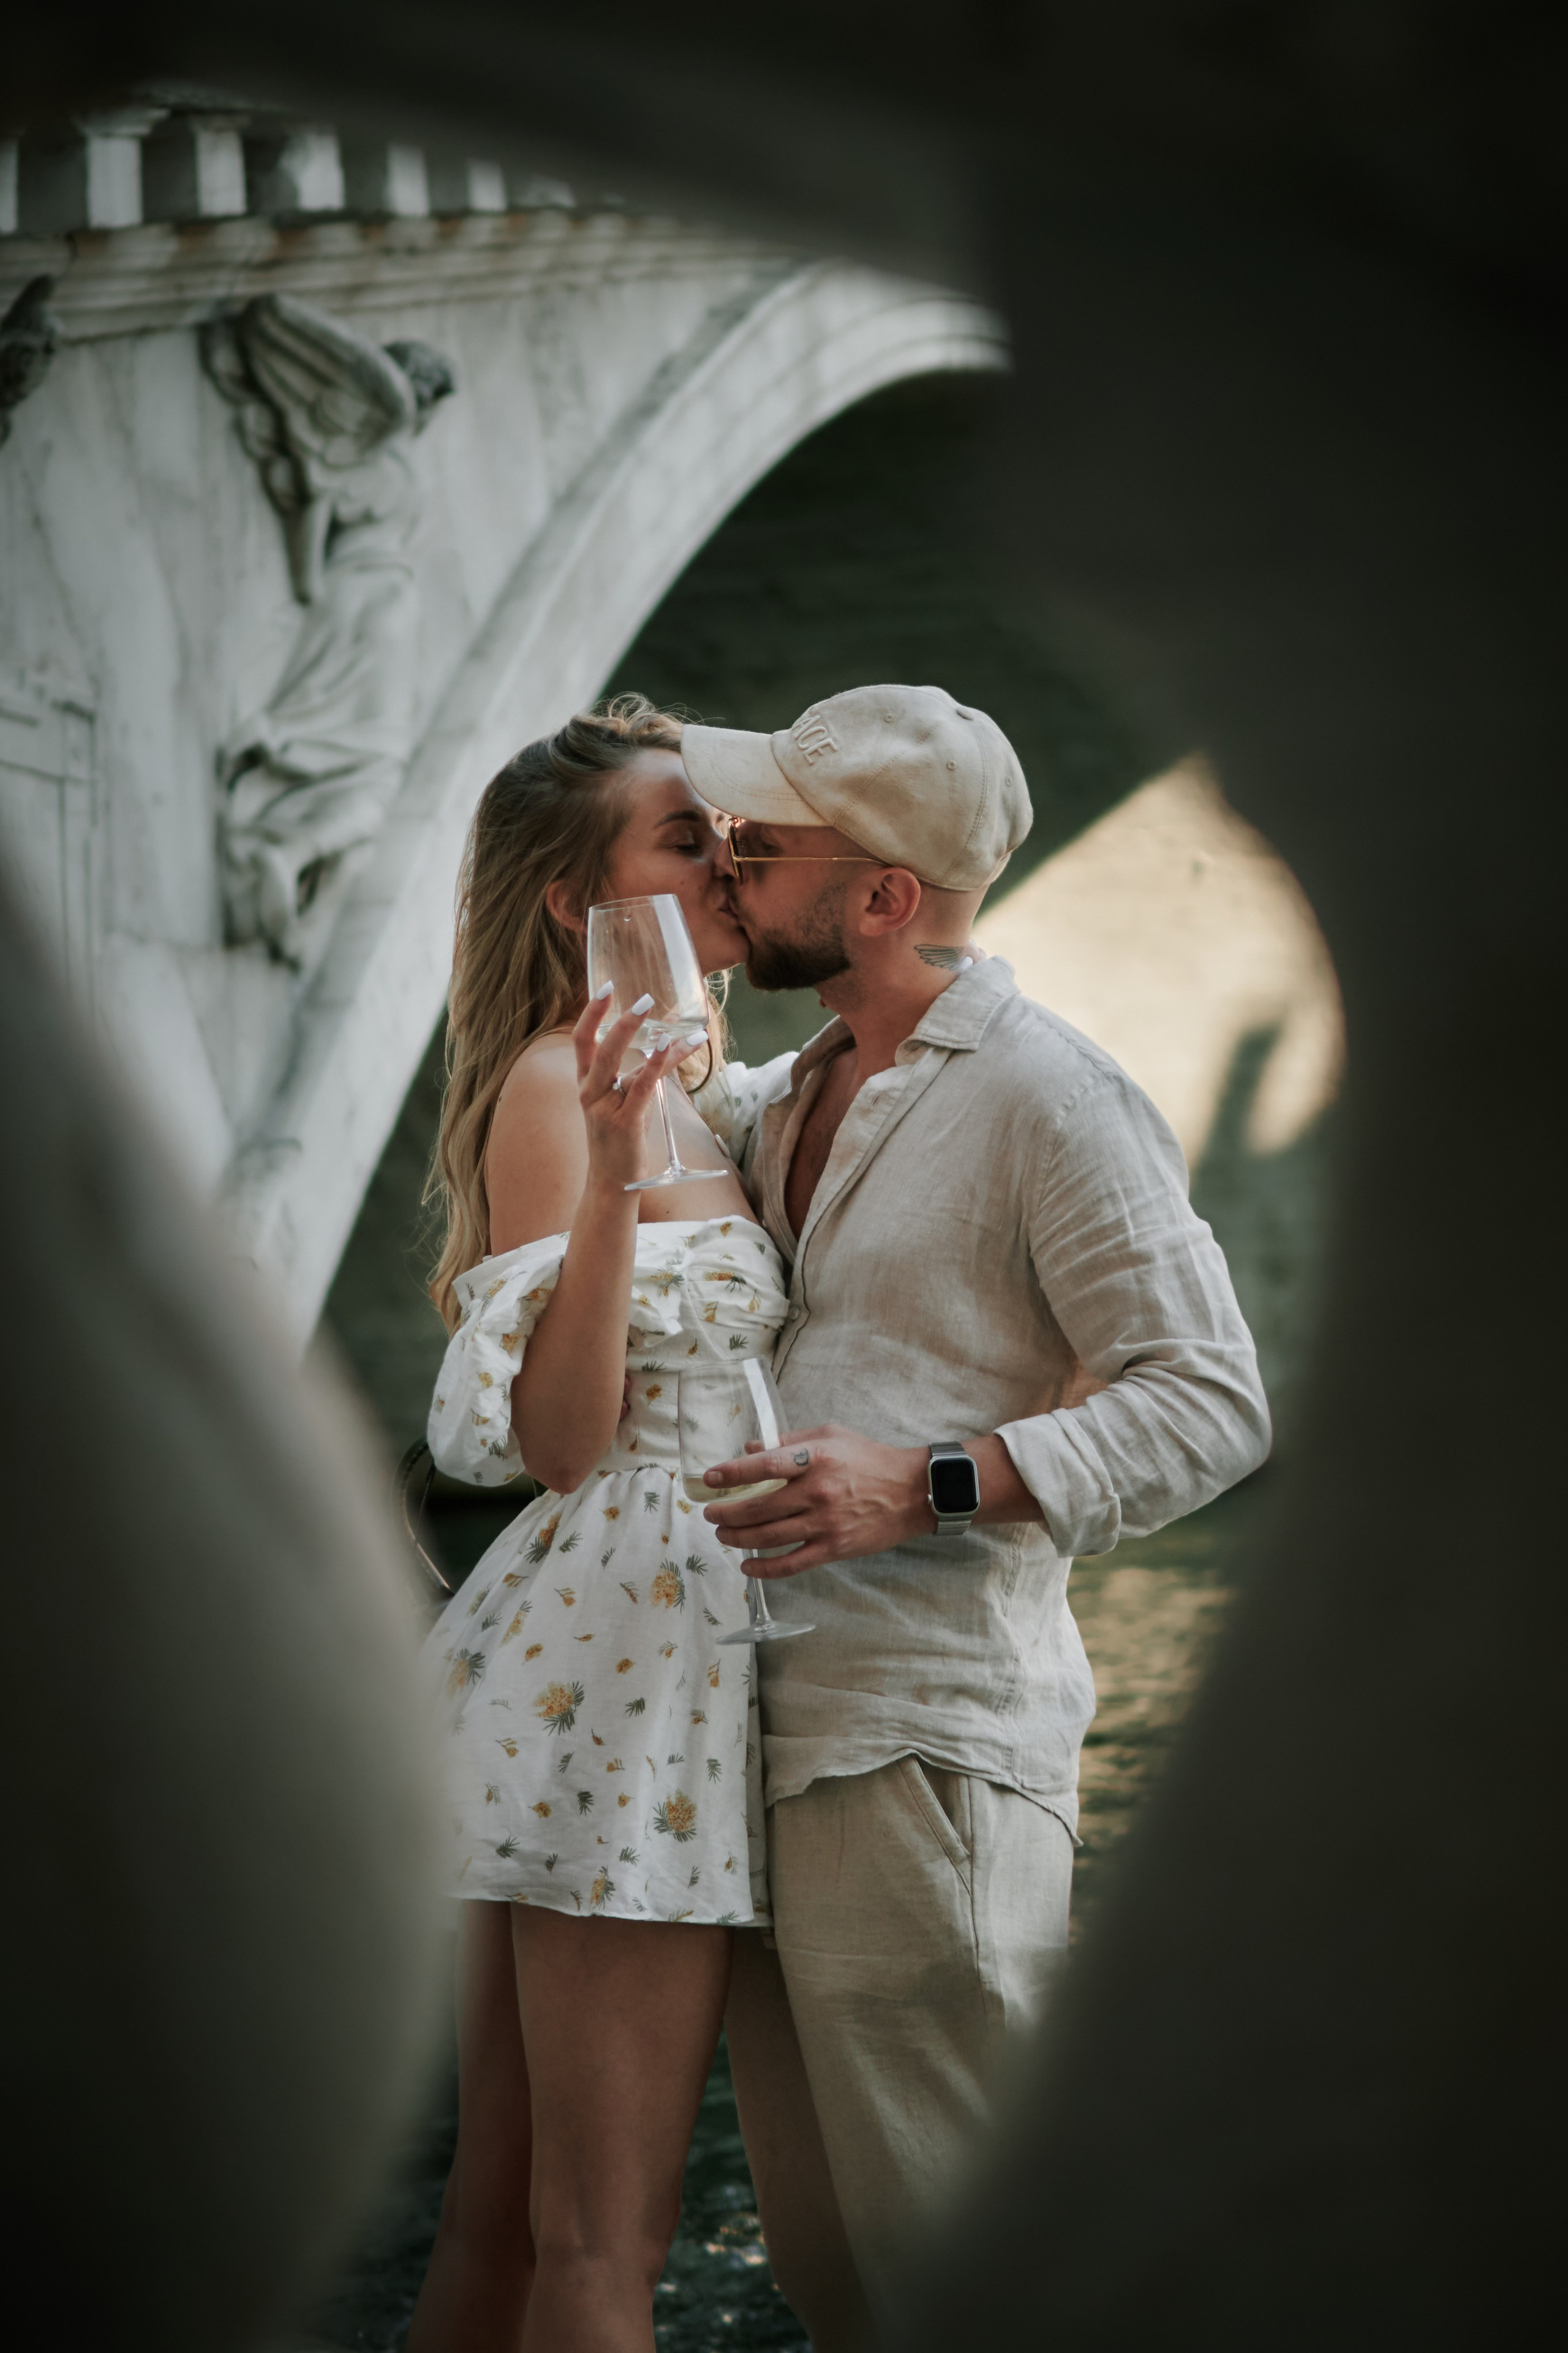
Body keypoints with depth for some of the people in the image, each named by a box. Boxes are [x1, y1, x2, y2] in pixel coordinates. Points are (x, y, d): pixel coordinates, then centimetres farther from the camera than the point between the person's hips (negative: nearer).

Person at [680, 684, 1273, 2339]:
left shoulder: (1048, 1096, -7)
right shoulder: (792, 1104, 20)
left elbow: (1211, 1403, -13)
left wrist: (922, 1488, -23)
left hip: (927, 1747, -8)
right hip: (771, 1734, 8)